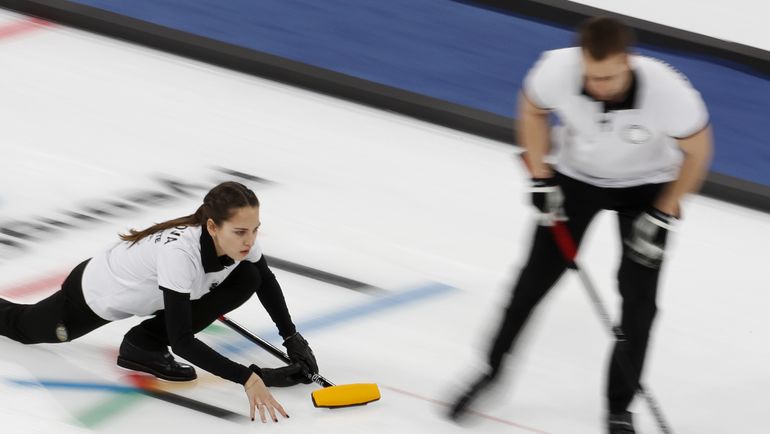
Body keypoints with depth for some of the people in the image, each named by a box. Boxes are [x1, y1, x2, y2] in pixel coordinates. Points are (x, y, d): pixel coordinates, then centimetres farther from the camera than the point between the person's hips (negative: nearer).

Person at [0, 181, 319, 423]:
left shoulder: (239, 239, -26)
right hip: (95, 295, -5)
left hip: (145, 291, 6)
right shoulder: (179, 252, -46)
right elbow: (181, 341, -44)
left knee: (247, 279, -15)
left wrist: (292, 338, -9)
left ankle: (146, 343, -2)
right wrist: (248, 378, -49)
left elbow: (266, 282, -2)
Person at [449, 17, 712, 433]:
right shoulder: (557, 68, -32)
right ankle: (491, 370, 25)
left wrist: (663, 216, -15)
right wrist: (541, 179, -9)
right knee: (538, 275, 5)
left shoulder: (669, 91, -37)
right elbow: (532, 109, -7)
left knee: (639, 297, -5)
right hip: (575, 173, 1)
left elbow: (697, 151, -17)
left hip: (646, 185, -1)